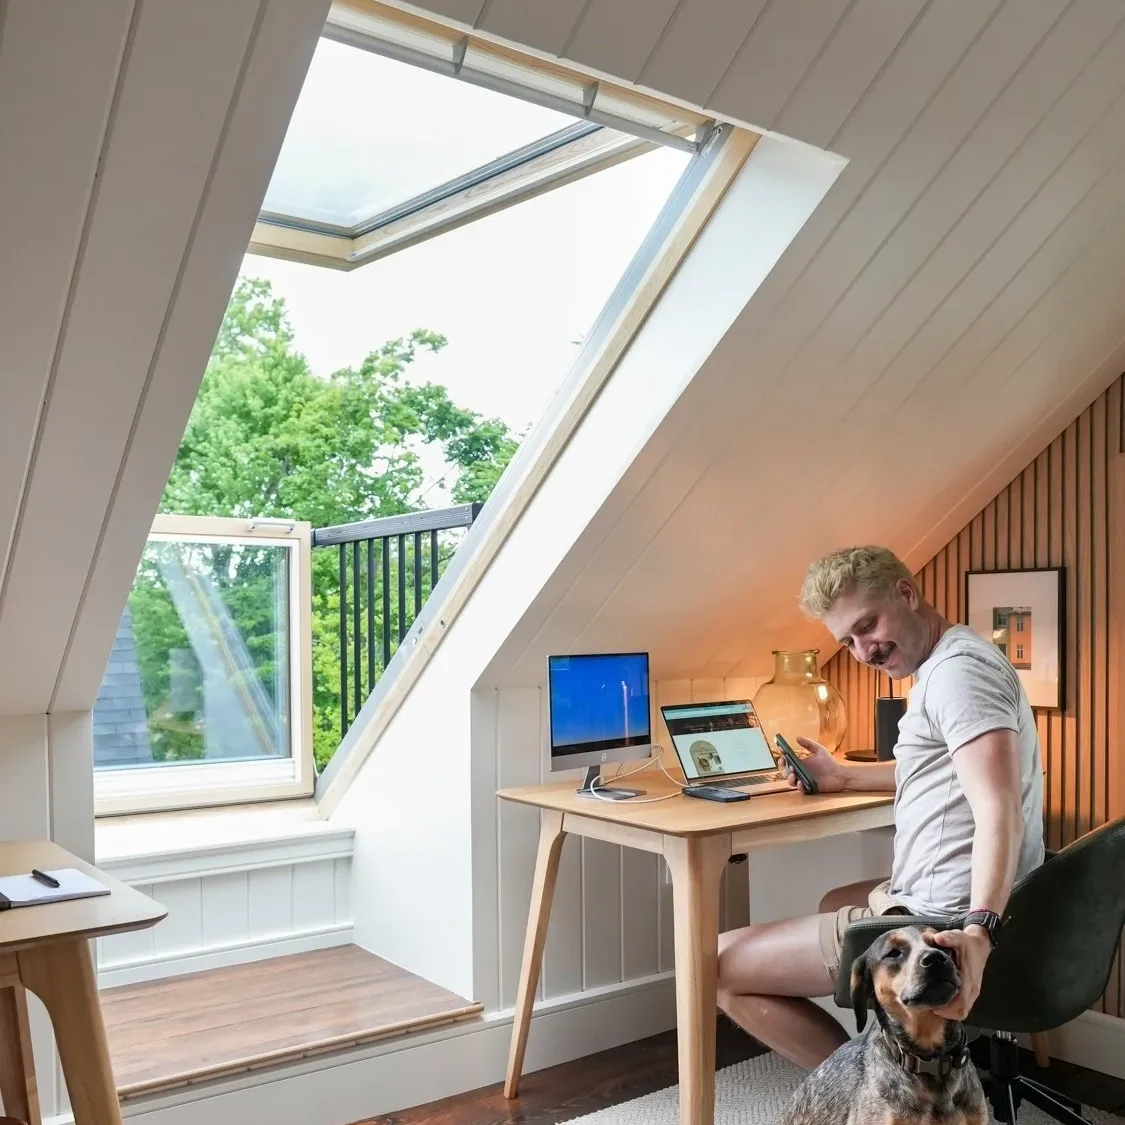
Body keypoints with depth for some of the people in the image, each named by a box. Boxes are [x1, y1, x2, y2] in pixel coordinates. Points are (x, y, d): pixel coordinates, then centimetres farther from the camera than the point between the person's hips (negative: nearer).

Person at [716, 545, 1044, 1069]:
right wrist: (843, 776, 28)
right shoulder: (943, 666, 15)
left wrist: (979, 929, -43)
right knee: (835, 904, 38)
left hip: (942, 924, -11)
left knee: (718, 966, -8)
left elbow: (999, 810, -30)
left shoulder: (958, 667, -18)